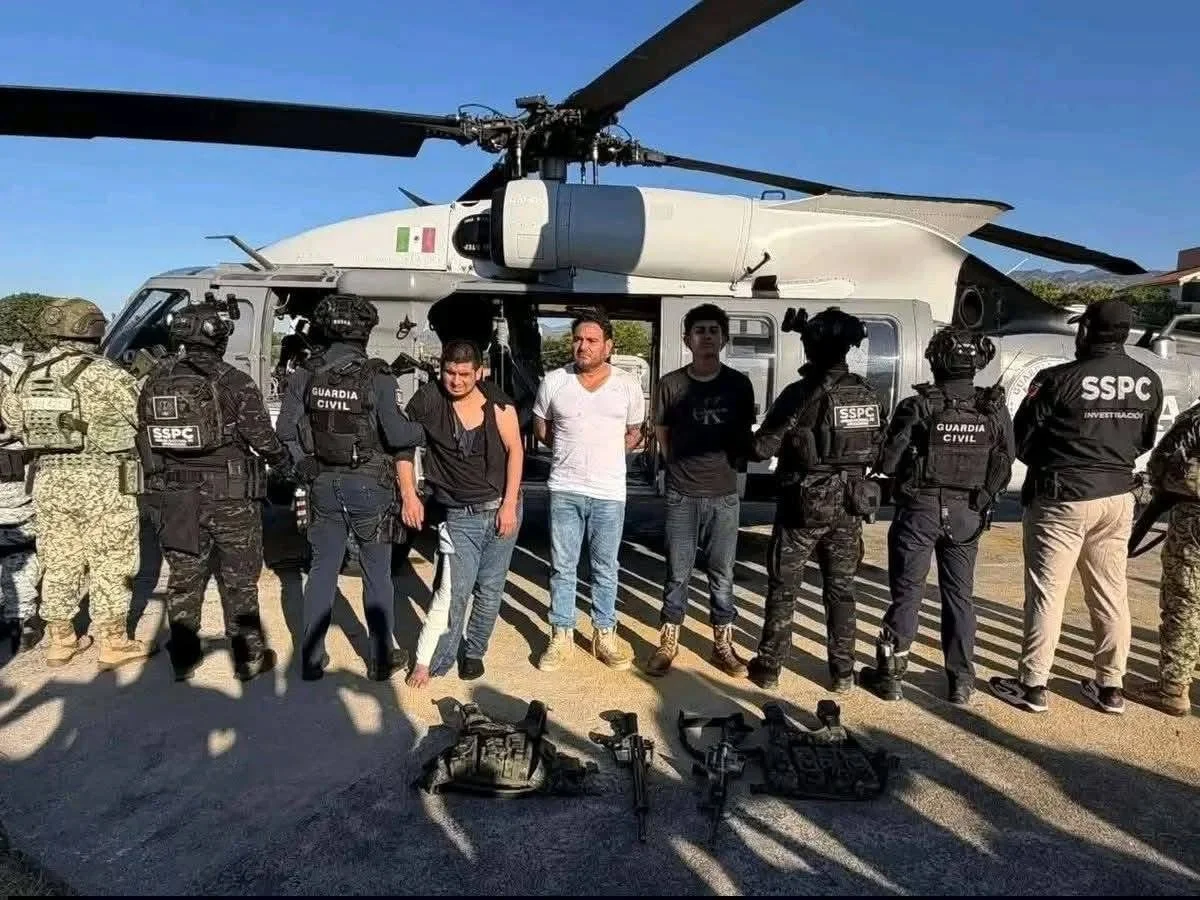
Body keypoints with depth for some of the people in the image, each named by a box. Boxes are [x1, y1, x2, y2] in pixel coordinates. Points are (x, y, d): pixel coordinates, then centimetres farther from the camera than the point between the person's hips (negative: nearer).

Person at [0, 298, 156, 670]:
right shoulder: (104, 374, -14)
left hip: (49, 479, 6)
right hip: (102, 482, -6)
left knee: (59, 564, 16)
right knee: (111, 566, 5)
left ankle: (61, 641, 27)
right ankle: (115, 645, 13)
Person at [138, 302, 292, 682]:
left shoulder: (154, 381, 3)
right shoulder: (234, 382, -13)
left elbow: (145, 439, 7)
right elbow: (262, 438, -10)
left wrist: (160, 486, 18)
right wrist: (285, 461, 10)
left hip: (175, 498, 4)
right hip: (230, 497, -4)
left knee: (184, 579, 17)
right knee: (239, 581, 8)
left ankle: (183, 659, 27)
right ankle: (248, 659, 17)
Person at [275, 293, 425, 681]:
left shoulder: (305, 375, -1)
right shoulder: (377, 378, -15)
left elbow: (286, 428, -1)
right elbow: (397, 434, -18)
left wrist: (306, 466, 10)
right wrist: (424, 432, 1)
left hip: (324, 486, 4)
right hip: (369, 487, -3)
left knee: (322, 571, 15)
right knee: (377, 575, 9)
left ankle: (312, 658, 23)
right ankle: (381, 659, 20)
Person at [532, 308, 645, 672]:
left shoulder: (628, 386, -1)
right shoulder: (553, 382, -1)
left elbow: (634, 434, 12)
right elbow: (541, 429, 12)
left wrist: (604, 454, 2)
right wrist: (571, 452, 5)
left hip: (609, 492, 0)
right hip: (564, 489, 0)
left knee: (605, 569, 12)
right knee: (562, 567, 9)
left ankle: (604, 634, 26)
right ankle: (561, 636, 22)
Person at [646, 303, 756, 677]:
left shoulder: (739, 384, -1)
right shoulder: (671, 384, -4)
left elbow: (745, 435, 12)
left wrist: (729, 465, 5)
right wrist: (685, 467, 9)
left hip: (724, 495, 1)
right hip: (682, 496, -1)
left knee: (722, 575, 11)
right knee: (677, 574, 7)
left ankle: (723, 645, 24)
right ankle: (668, 642, 21)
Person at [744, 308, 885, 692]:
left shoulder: (800, 393, -16)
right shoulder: (868, 394, 1)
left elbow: (762, 449, -16)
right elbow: (877, 450, 9)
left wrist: (754, 443, 6)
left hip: (804, 505, -4)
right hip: (849, 506, 5)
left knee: (783, 589, 9)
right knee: (840, 589, 15)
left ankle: (769, 667, 17)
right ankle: (842, 672, 22)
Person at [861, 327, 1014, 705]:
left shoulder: (918, 407, -17)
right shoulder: (994, 410, -5)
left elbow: (887, 463, -13)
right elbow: (1004, 469, 2)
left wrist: (912, 473, 7)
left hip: (920, 510, -3)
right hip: (968, 515, 3)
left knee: (907, 594, 8)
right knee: (959, 596, 15)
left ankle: (890, 675, 17)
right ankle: (961, 681, 22)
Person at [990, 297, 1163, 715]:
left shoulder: (1059, 379, -17)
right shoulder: (1148, 381, 1)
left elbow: (1021, 439, -9)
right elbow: (1145, 441, 12)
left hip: (1061, 498, -5)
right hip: (1118, 498, 6)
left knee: (1047, 593, 2)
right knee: (1111, 594, 14)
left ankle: (1033, 686, 10)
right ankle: (1110, 687, 24)